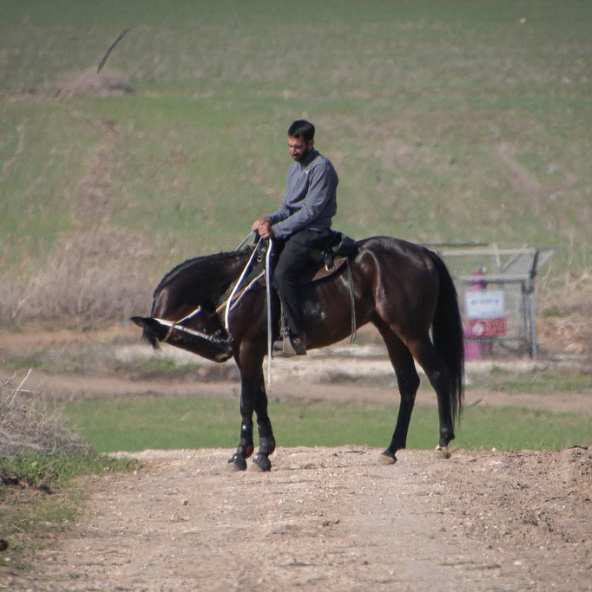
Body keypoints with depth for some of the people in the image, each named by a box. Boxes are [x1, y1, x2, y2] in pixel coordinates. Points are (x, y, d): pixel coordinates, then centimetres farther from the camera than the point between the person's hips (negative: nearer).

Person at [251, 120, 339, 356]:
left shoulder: (321, 168, -11)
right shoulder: (294, 168, 18)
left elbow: (311, 211, -17)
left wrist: (277, 229, -19)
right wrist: (269, 220, 0)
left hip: (313, 232, -10)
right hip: (292, 230, 10)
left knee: (283, 273, -30)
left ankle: (297, 334, -29)